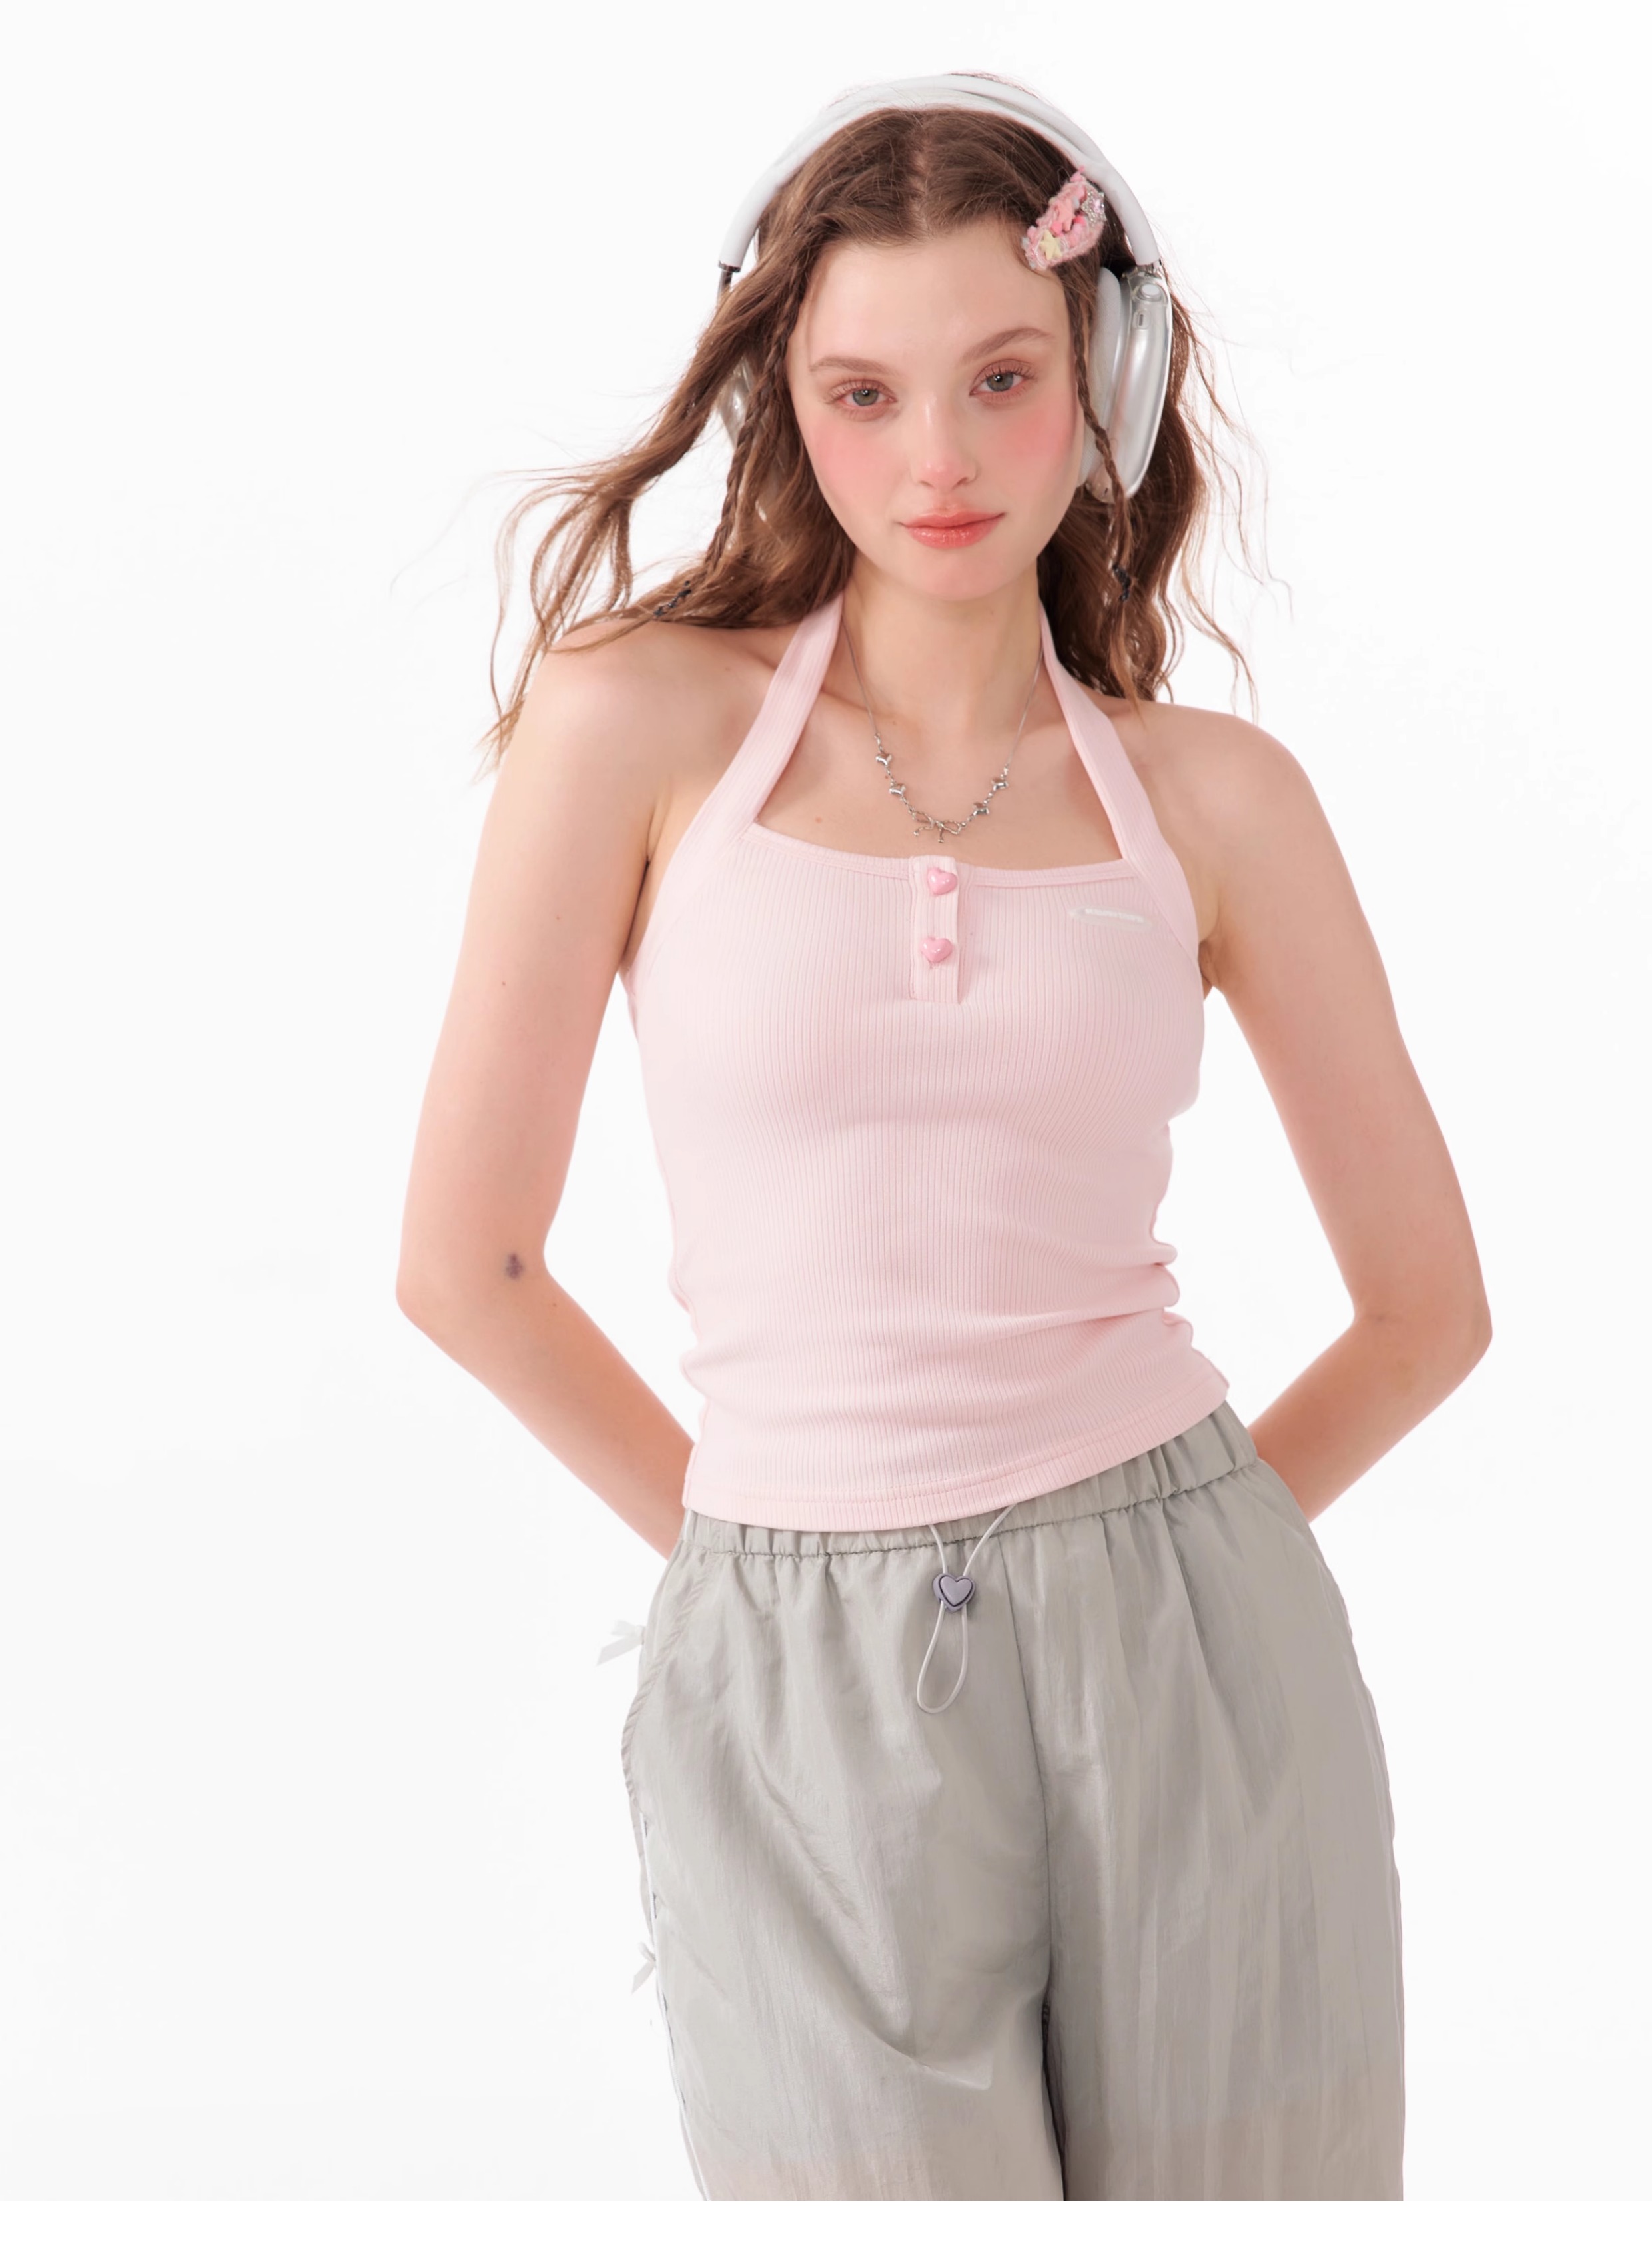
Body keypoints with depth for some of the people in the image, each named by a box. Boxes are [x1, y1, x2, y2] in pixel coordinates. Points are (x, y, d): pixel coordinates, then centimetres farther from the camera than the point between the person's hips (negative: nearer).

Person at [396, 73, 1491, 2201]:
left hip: (1192, 1680, 2)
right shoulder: (640, 716, -2)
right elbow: (465, 1259, 1)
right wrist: (757, 1541, 8)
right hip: (810, 1703, -1)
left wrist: (1152, 1551, 11)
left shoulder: (1213, 793, 3)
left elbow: (1429, 1302, 10)